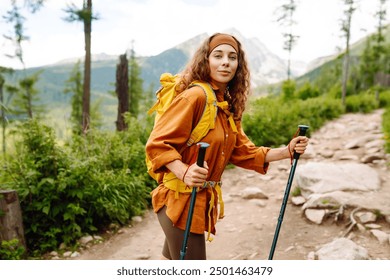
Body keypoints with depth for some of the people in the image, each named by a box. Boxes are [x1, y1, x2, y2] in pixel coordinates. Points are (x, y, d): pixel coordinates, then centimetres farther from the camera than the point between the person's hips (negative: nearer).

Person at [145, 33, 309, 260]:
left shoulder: (229, 105, 10)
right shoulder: (195, 96, -17)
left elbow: (244, 152, 11)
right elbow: (158, 144, -20)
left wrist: (287, 151, 3)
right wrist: (184, 173, -36)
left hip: (204, 199, 8)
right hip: (181, 200, -8)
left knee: (171, 265, 22)